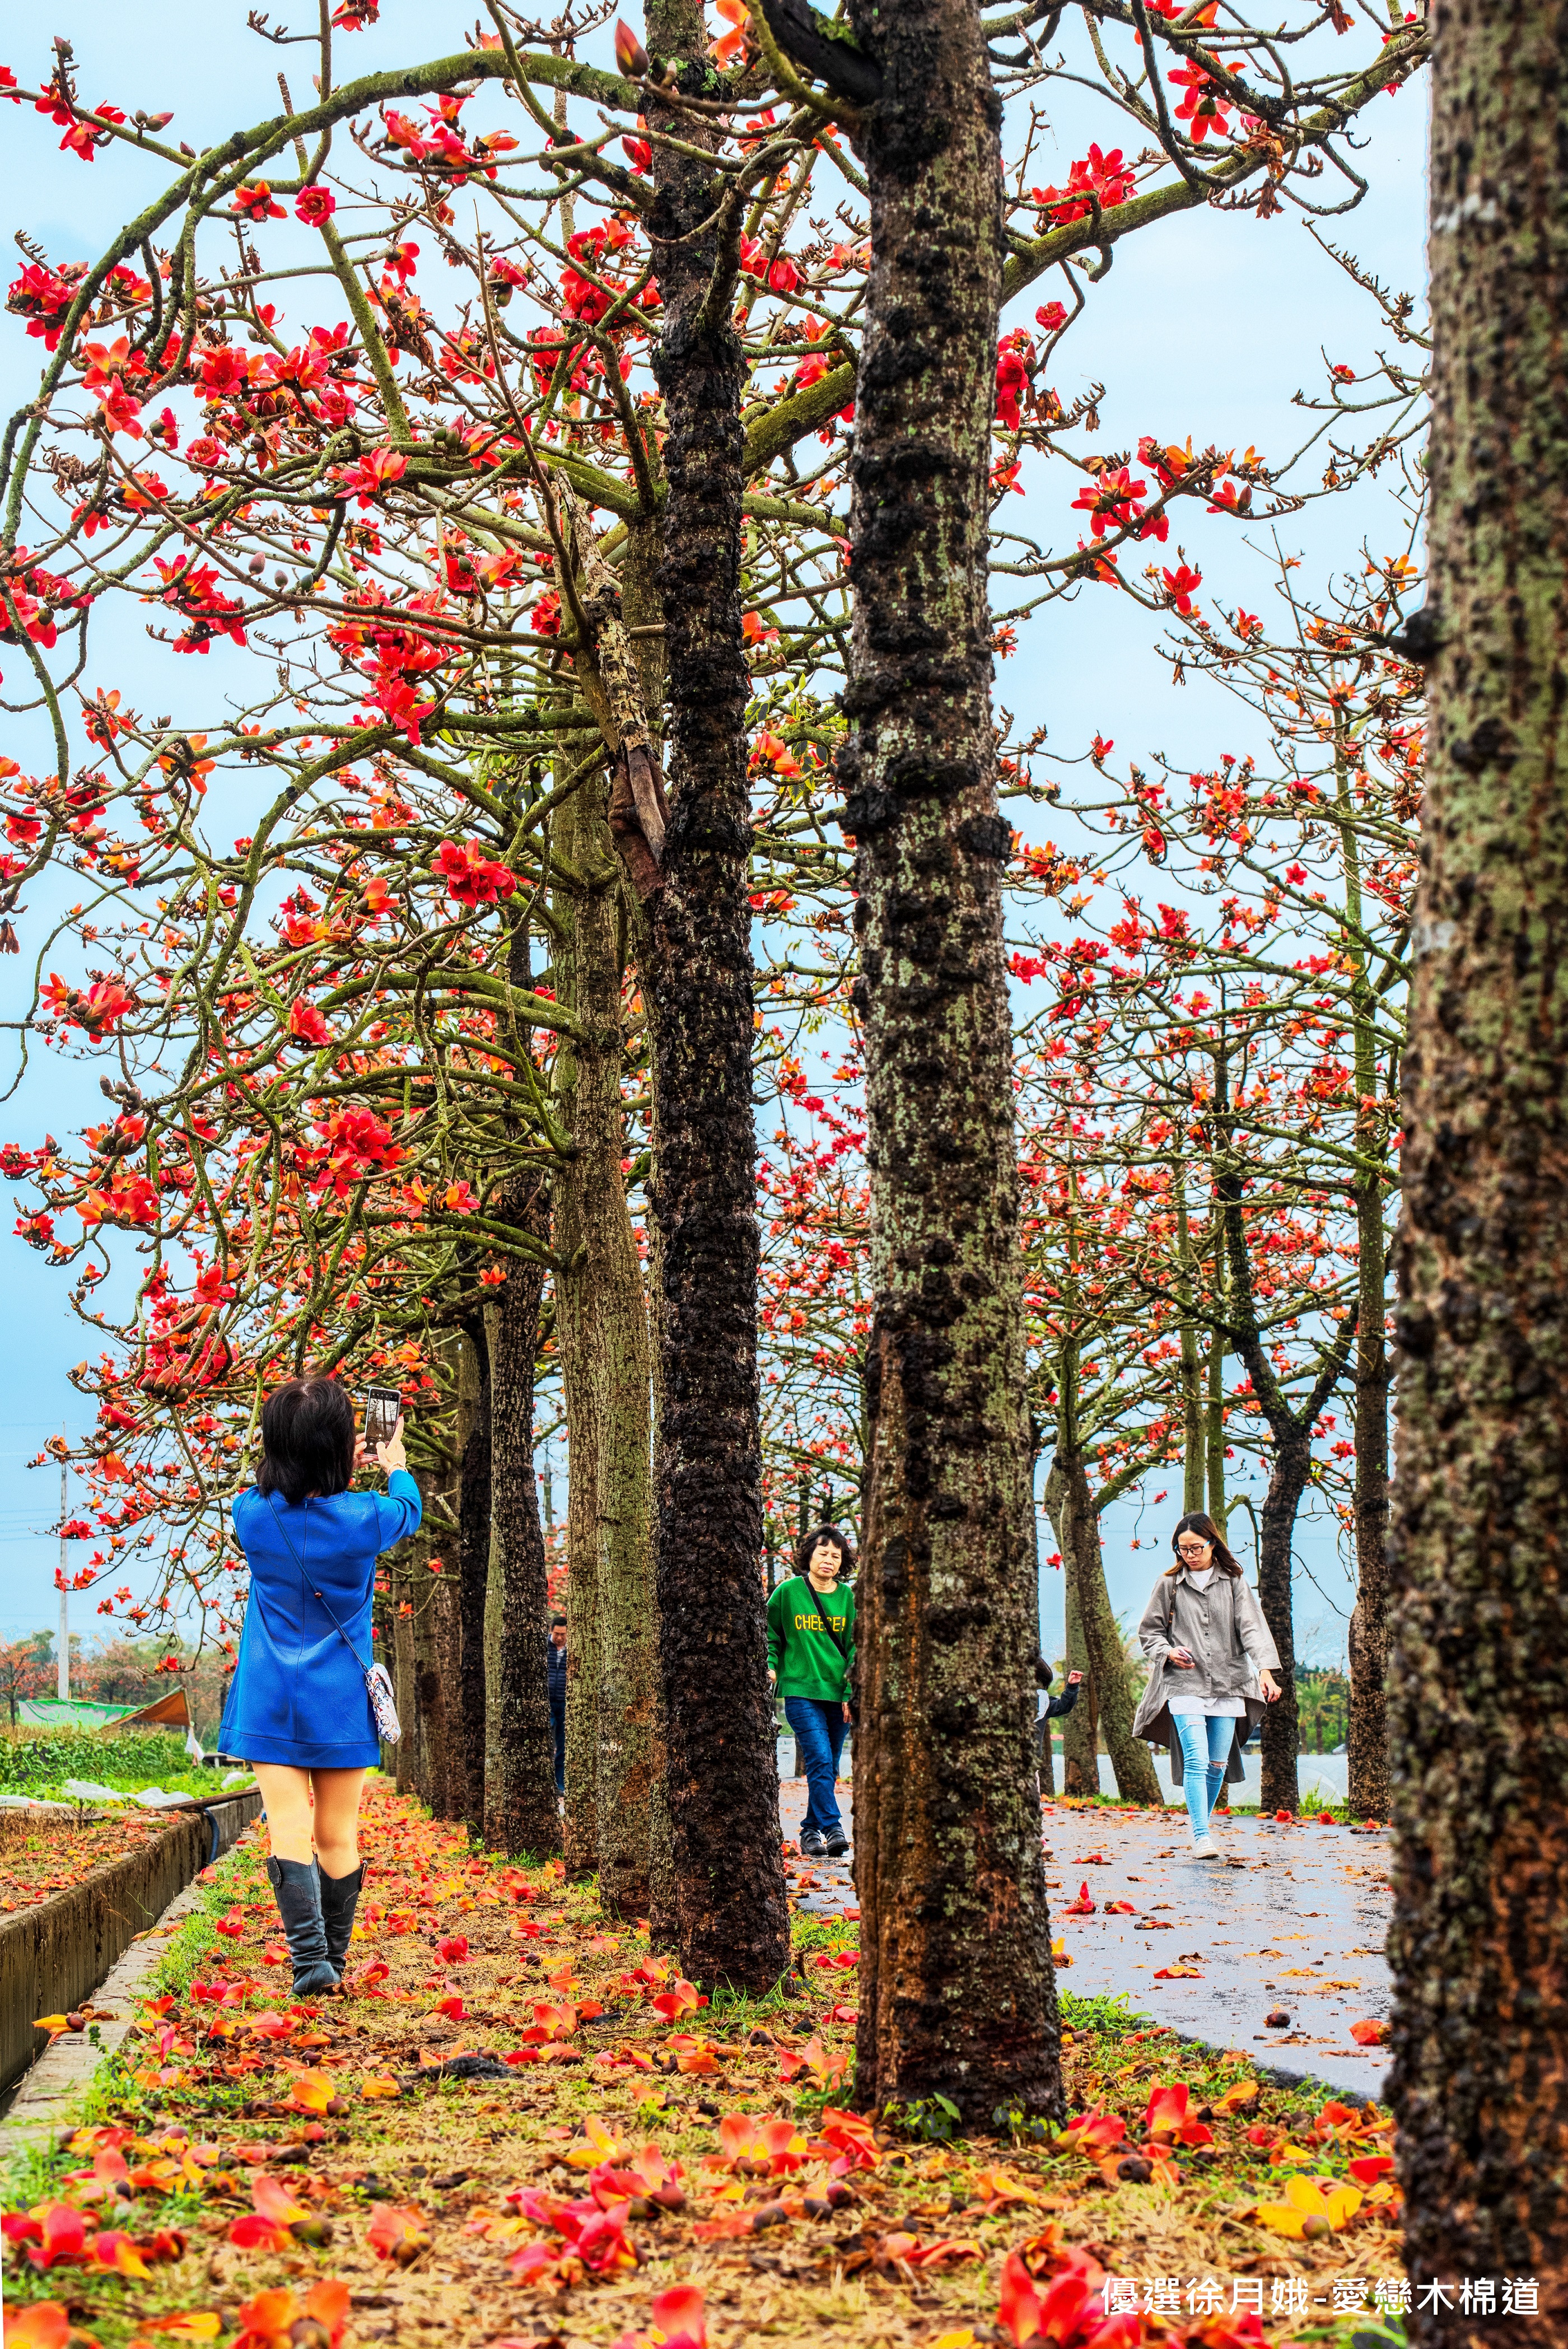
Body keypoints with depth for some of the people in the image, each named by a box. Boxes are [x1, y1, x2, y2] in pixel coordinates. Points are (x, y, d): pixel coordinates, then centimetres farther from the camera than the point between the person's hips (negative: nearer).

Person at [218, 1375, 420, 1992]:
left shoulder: (252, 1516, -7)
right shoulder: (363, 1517, -10)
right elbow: (409, 1510, 15)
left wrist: (336, 1472, 30)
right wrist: (396, 1465, 34)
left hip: (271, 1703, 0)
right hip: (341, 1705, 0)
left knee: (289, 1832, -6)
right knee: (338, 1837, 9)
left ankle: (311, 1959, -18)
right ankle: (333, 1960, 16)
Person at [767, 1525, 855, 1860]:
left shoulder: (848, 1597, 6)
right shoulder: (788, 1592, 0)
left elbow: (854, 1646, 7)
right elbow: (770, 1634, 11)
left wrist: (851, 1692, -2)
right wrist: (770, 1667, -5)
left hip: (837, 1694, 3)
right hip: (800, 1691, -3)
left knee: (829, 1768, 8)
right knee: (820, 1760, -17)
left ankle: (811, 1832, 21)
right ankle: (833, 1829, -20)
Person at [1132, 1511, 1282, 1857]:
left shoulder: (1234, 1582, 7)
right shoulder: (1169, 1585, 6)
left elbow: (1251, 1626, -3)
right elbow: (1148, 1632, 13)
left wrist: (1266, 1669, -17)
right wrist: (1168, 1652, -8)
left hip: (1228, 1685, 2)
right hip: (1185, 1684, -2)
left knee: (1218, 1764, 4)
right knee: (1196, 1761, -14)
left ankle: (1201, 1818, 27)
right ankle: (1202, 1838, -16)